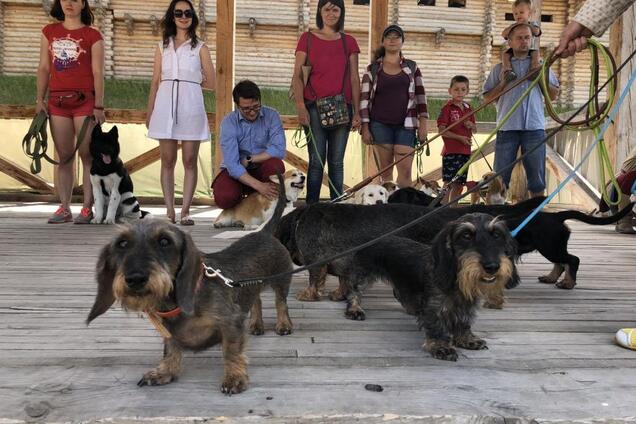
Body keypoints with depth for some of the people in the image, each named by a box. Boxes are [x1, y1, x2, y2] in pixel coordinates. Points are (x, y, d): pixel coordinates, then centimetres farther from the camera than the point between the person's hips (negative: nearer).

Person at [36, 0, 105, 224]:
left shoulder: (92, 36, 3)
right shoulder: (49, 32, 14)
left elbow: (98, 73, -2)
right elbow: (43, 68, 14)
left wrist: (99, 106, -8)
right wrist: (40, 100, 6)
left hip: (84, 101, -4)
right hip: (57, 101, 4)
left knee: (87, 155, -4)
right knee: (64, 156, 5)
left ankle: (87, 208, -1)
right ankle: (64, 208, 8)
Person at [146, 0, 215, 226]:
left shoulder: (200, 47, 8)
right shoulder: (162, 46, 14)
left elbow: (211, 83, 7)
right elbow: (155, 82, 12)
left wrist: (189, 82, 9)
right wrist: (149, 112, 8)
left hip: (191, 105, -2)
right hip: (165, 105, 2)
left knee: (190, 161, -2)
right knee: (167, 160, 0)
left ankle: (185, 211, 2)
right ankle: (169, 211, 4)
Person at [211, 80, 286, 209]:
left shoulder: (271, 115, -8)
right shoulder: (229, 122, -13)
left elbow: (279, 150, -20)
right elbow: (232, 164, -22)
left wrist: (248, 160, -16)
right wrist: (259, 186, -33)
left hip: (261, 170, 1)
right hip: (237, 172, -1)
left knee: (275, 164, -33)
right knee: (224, 197, -31)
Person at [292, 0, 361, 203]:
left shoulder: (349, 42, 13)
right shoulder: (307, 38, 7)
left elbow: (354, 79, 10)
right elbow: (297, 76, 1)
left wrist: (357, 111, 3)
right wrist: (300, 106, -10)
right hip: (314, 107, -2)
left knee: (337, 161, 3)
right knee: (316, 161, -7)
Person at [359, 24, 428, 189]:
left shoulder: (412, 67, 11)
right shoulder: (373, 69, 7)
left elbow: (420, 95, 9)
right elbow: (364, 98, 3)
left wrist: (423, 123, 0)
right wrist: (365, 128, -4)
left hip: (406, 125, 1)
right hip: (380, 124, 0)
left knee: (405, 171, -8)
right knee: (386, 170, 1)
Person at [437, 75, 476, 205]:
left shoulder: (468, 108, 14)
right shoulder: (447, 108, -5)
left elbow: (475, 129, 22)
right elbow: (441, 130, -12)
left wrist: (471, 125, -2)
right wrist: (460, 137, -17)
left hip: (465, 151, 6)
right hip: (450, 151, -6)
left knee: (459, 184, 10)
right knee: (448, 183, -9)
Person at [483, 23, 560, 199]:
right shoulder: (500, 68, 13)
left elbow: (553, 95, 16)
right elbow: (487, 97, 8)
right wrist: (504, 82, -4)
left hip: (534, 127, 1)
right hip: (507, 127, -1)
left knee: (537, 177, 4)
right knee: (500, 177, -1)